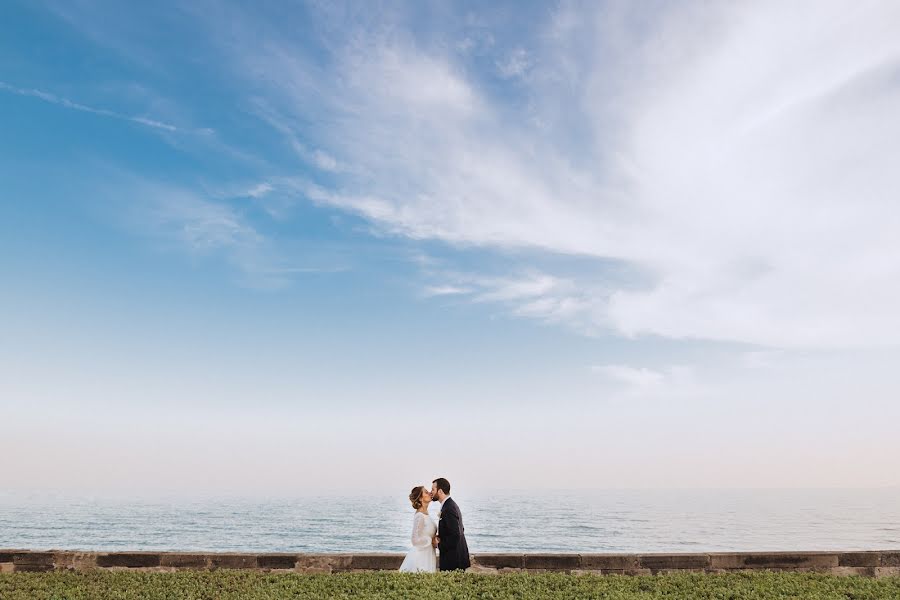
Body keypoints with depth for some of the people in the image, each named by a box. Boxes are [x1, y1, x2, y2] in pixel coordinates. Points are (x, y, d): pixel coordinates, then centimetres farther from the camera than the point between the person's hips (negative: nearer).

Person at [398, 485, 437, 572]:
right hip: (421, 556, -8)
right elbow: (416, 540, -20)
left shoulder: (426, 514, 9)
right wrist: (432, 541, -13)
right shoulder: (419, 516, -18)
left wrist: (435, 539, 4)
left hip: (427, 555, 8)